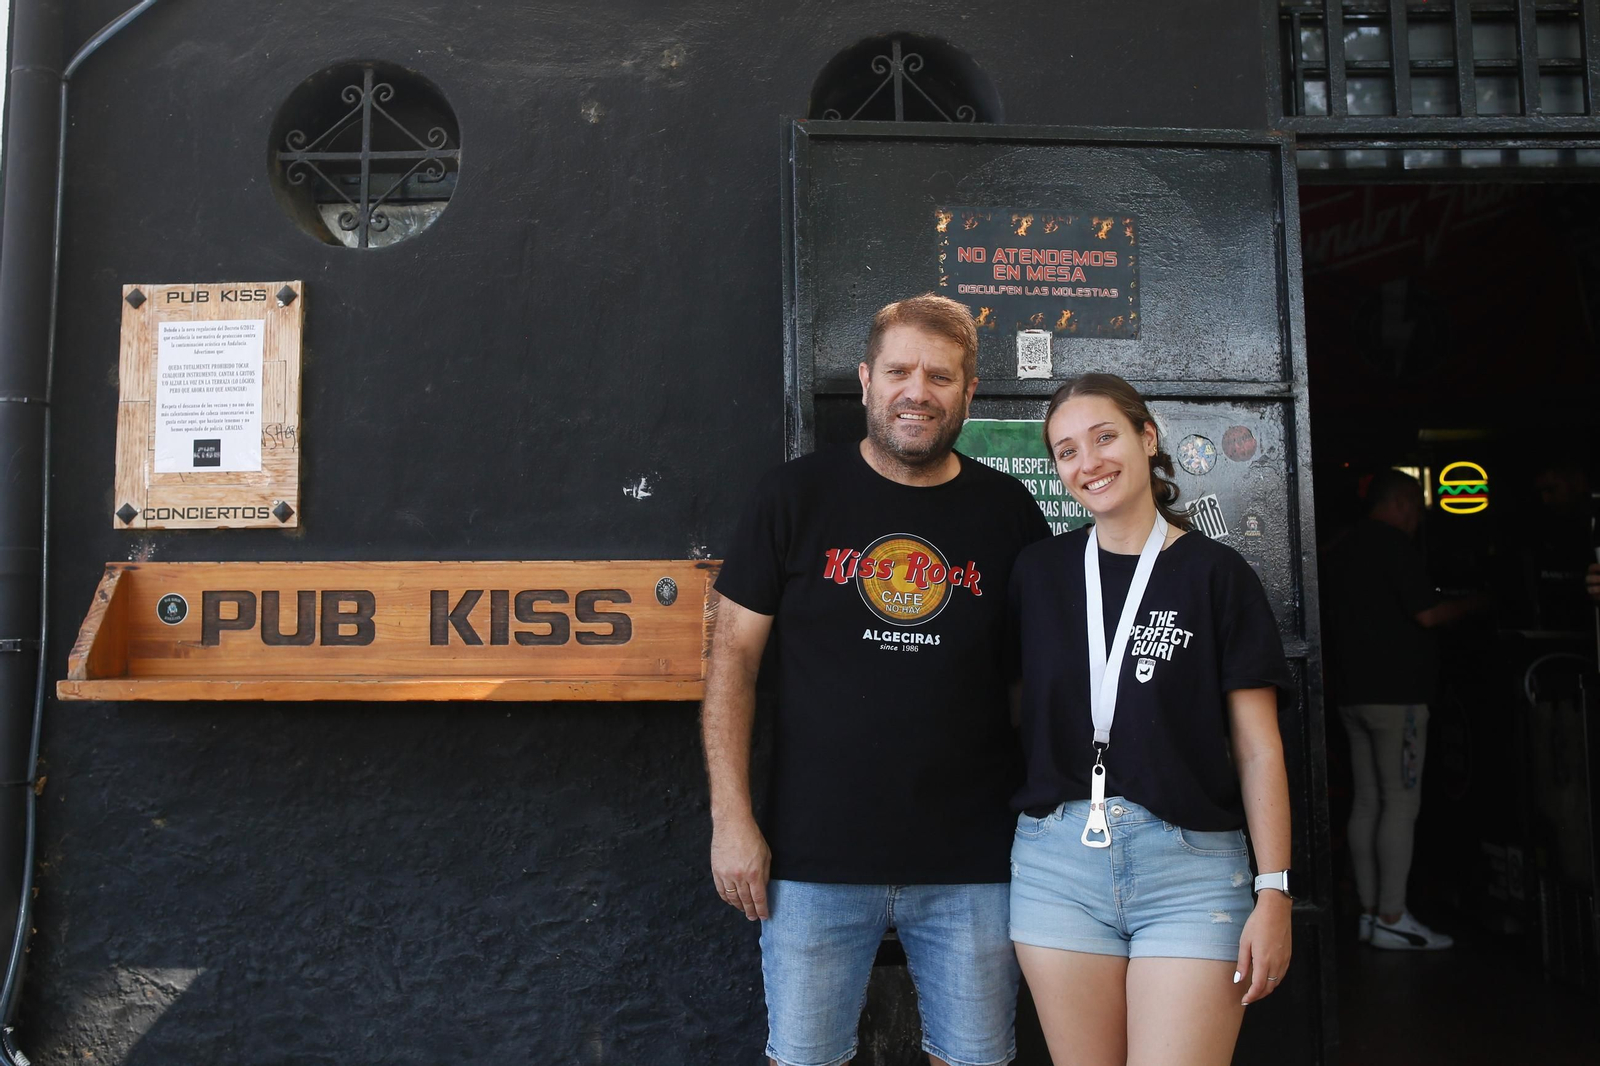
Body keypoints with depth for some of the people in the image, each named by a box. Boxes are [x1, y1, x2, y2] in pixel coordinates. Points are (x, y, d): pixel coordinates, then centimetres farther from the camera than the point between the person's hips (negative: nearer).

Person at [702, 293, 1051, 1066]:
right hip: (814, 857, -1)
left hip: (971, 864, 1)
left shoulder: (1009, 512, 3)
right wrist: (731, 818, -6)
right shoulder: (795, 495, -1)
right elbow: (733, 656, -1)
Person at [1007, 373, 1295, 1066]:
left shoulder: (1216, 574, 0)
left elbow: (1258, 749, -1)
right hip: (1057, 859, 2)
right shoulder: (1038, 573, 7)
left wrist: (1274, 891, -6)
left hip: (1191, 863, -2)